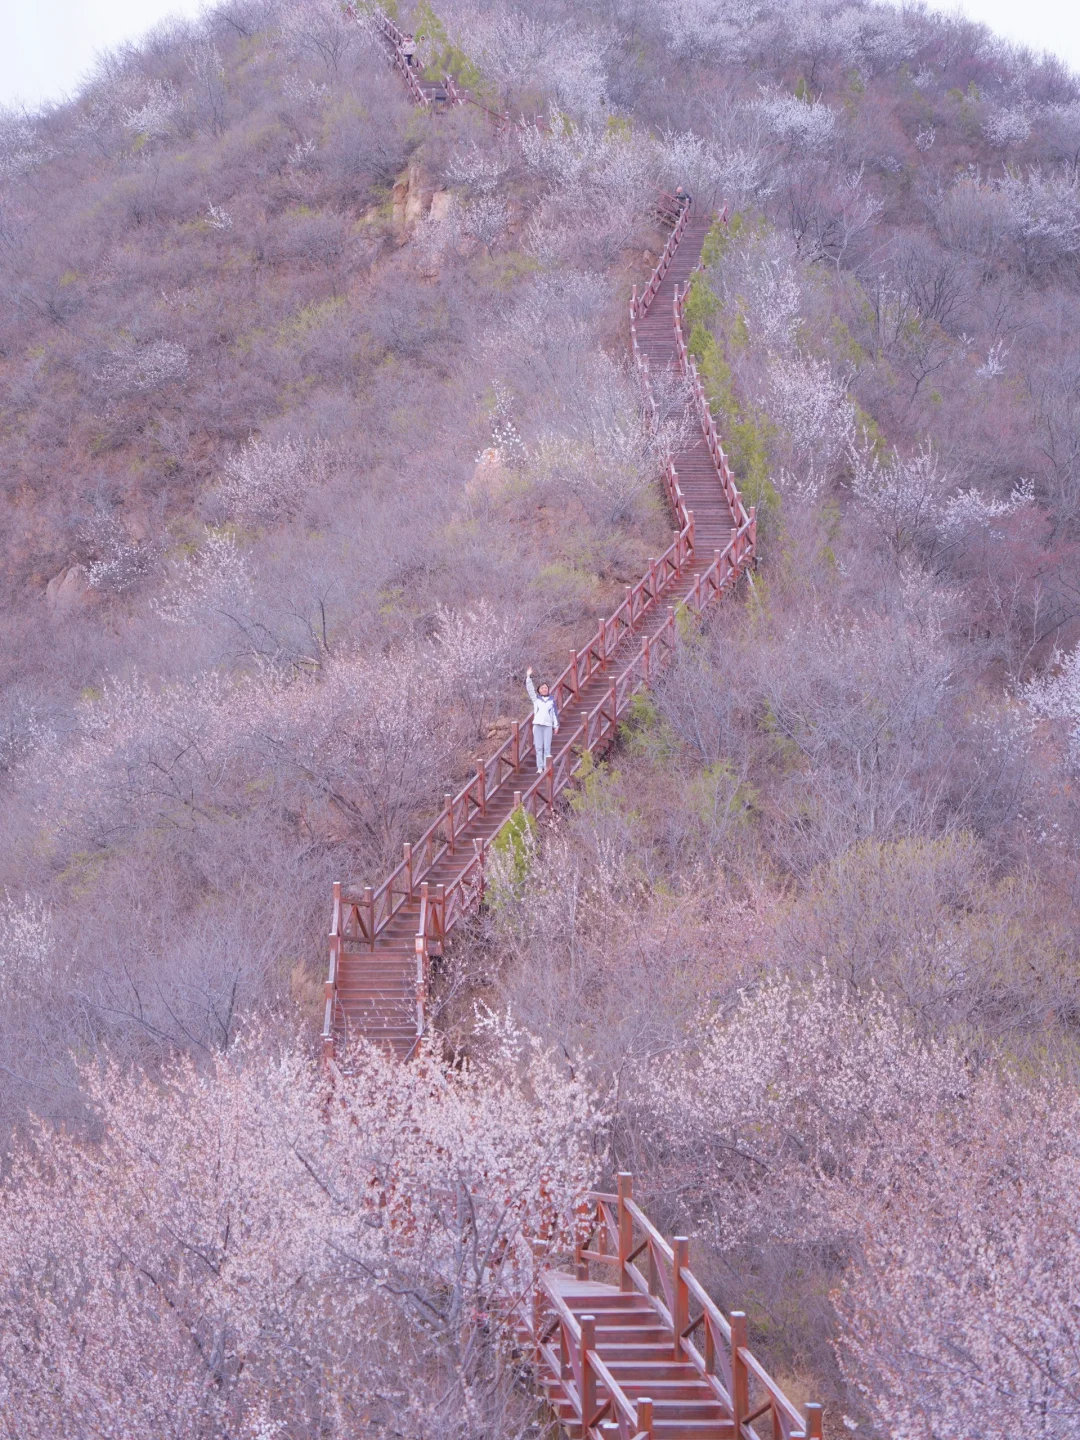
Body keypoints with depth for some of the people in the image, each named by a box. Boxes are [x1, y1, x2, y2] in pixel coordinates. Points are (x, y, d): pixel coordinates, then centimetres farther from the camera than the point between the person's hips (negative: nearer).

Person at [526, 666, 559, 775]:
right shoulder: (536, 699, 10)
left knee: (547, 747, -4)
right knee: (538, 747, -1)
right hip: (537, 725, 0)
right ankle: (540, 768, -1)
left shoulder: (551, 700, 11)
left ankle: (547, 767, -3)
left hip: (548, 725, 0)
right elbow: (530, 688, 1)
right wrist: (528, 676, -9)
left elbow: (555, 713, 12)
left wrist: (556, 725, 8)